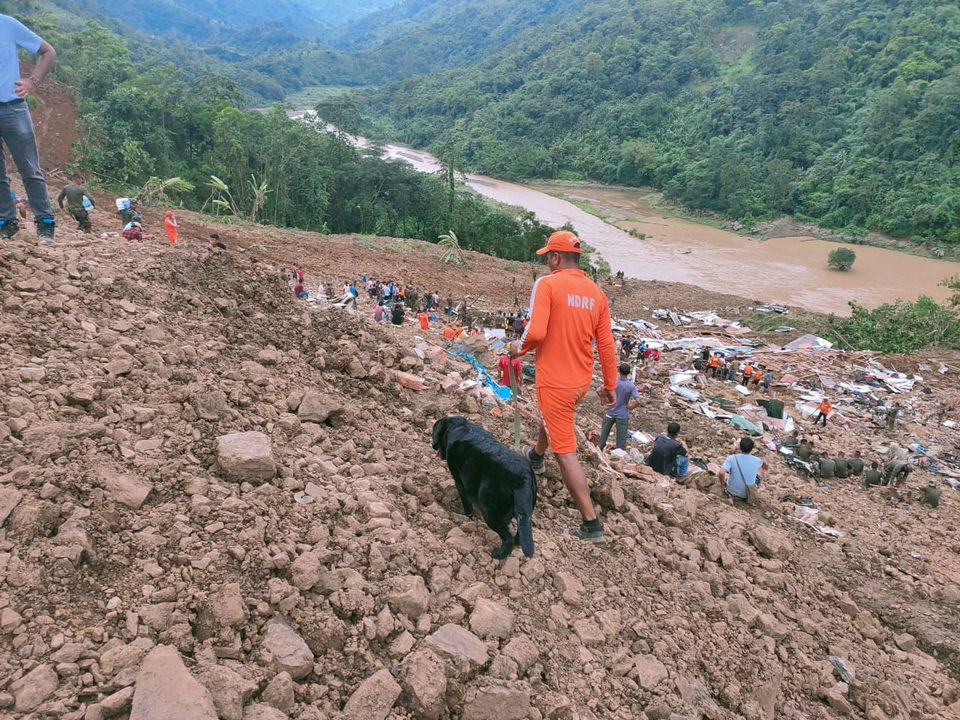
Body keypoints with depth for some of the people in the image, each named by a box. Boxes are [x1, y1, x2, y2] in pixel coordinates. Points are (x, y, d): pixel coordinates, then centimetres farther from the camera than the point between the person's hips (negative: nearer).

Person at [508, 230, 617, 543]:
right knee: (551, 418, 35)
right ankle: (536, 458, 64)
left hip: (555, 381, -7)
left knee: (565, 452, 0)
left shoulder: (547, 284, -15)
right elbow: (606, 344, 5)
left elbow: (535, 332, -25)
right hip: (582, 381, 7)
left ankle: (591, 524, 3)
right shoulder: (596, 292, 3)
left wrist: (519, 347, -3)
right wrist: (610, 385, 14)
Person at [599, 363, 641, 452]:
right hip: (622, 416, -2)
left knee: (603, 435, 18)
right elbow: (637, 401, -22)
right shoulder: (631, 386, -14)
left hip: (610, 413, 2)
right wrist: (629, 407, -5)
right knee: (621, 439, 8)